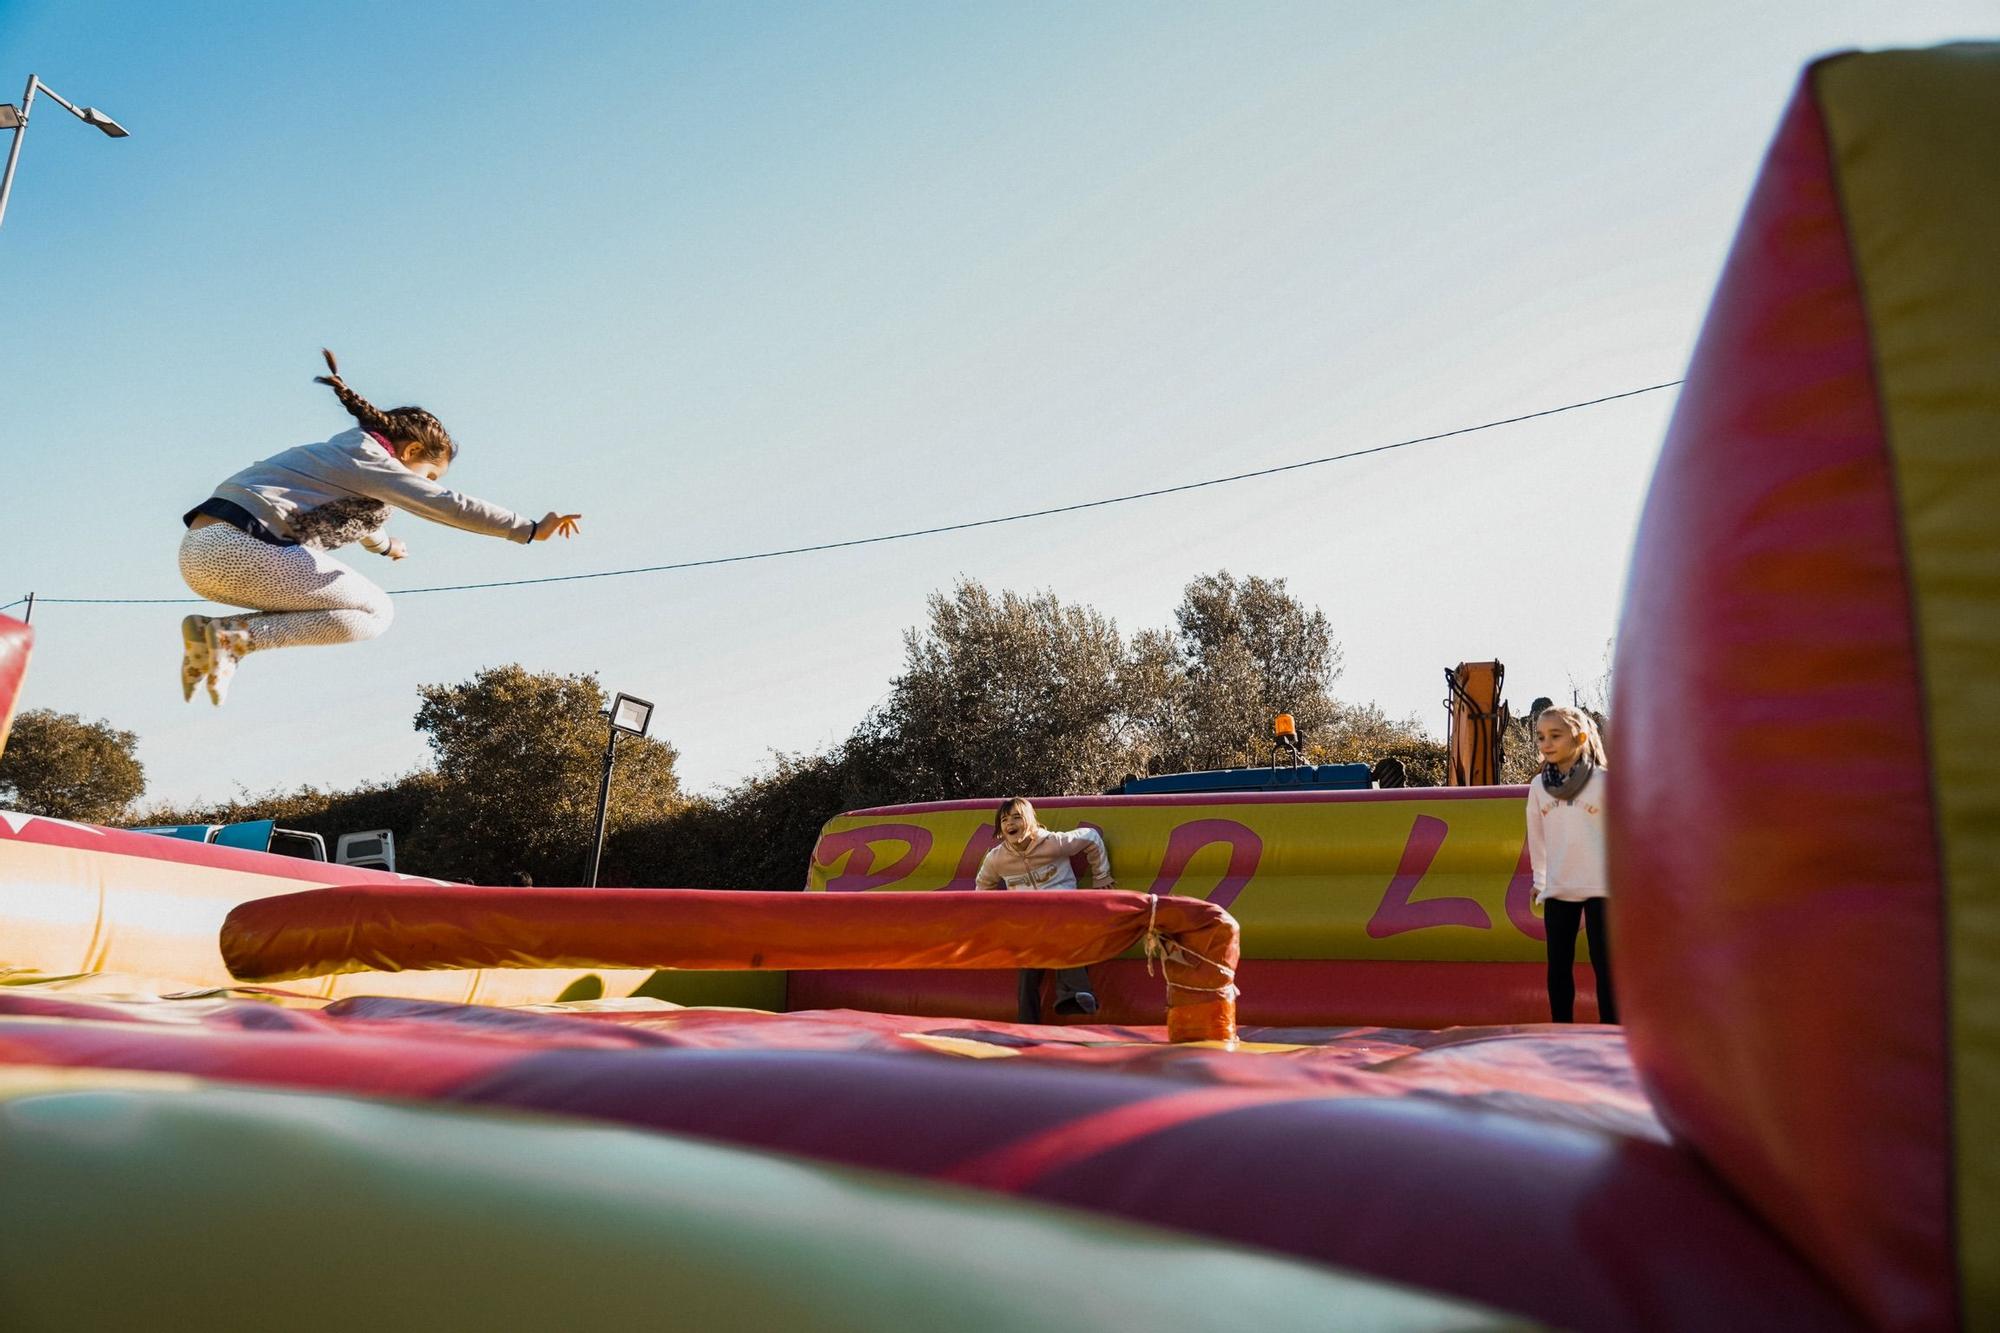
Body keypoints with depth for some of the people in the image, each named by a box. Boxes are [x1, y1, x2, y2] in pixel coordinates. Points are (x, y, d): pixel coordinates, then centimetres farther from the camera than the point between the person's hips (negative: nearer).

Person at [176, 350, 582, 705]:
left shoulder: (340, 453, 25)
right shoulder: (369, 461, -3)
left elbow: (351, 517, 48)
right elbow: (448, 504, -12)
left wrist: (385, 545, 66)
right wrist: (530, 529, -10)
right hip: (238, 548, -10)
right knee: (373, 613, -6)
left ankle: (212, 634, 8)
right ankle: (232, 636, -13)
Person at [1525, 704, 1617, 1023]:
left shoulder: (1602, 781, -4)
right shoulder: (1538, 786, 6)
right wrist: (1539, 880, 16)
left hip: (1601, 886, -3)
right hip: (1557, 889, 3)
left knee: (1604, 965, 0)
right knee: (1558, 966, 6)